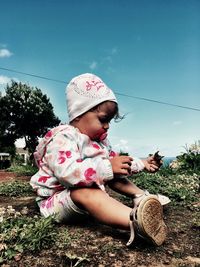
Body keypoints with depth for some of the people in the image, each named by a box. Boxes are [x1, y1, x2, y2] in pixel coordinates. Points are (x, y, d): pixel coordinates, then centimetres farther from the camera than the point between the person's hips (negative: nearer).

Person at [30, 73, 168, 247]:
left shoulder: (100, 140, 9)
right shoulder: (62, 138, -22)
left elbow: (114, 160, 20)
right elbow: (68, 172, -38)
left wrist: (141, 164, 11)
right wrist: (108, 167, -38)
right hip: (56, 200, -9)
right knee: (84, 192, -40)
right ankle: (137, 221, -58)